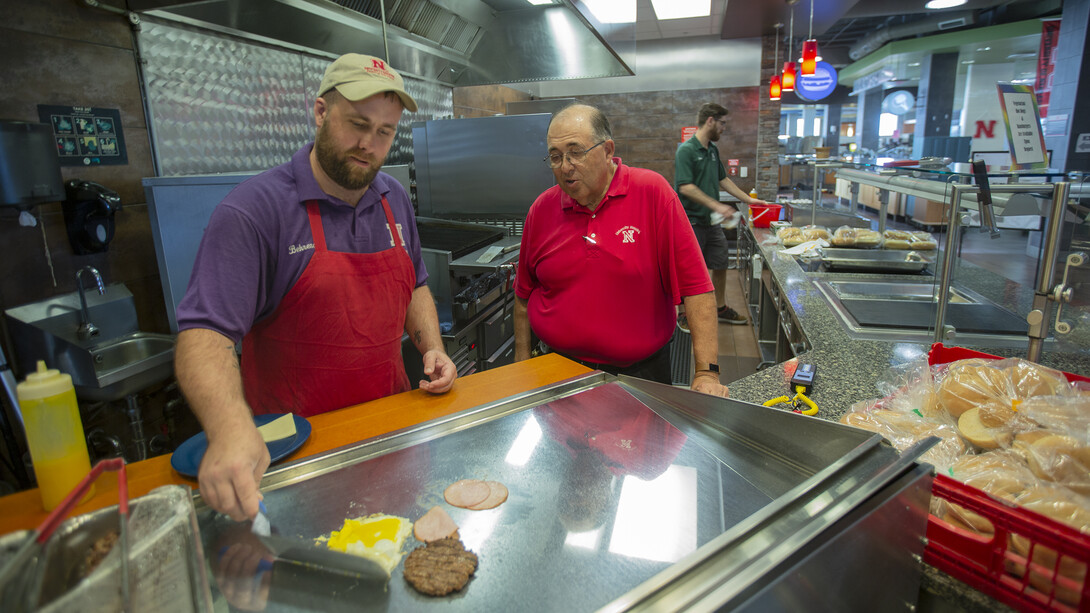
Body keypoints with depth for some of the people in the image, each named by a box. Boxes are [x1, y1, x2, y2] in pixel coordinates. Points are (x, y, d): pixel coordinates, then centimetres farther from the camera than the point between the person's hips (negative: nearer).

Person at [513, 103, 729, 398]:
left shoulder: (652, 192, -11)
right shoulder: (542, 209, -1)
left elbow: (695, 285, -14)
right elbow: (524, 294, 8)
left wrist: (707, 372, -17)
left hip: (641, 371, -1)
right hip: (557, 371, 2)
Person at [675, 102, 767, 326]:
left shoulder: (713, 150, 11)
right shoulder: (686, 150, -15)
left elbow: (723, 179, 21)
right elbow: (686, 187, -24)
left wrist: (748, 199, 19)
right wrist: (716, 205, -26)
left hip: (711, 221, 9)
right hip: (691, 221, -8)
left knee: (720, 264, 15)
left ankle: (721, 308, 31)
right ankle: (684, 314, 17)